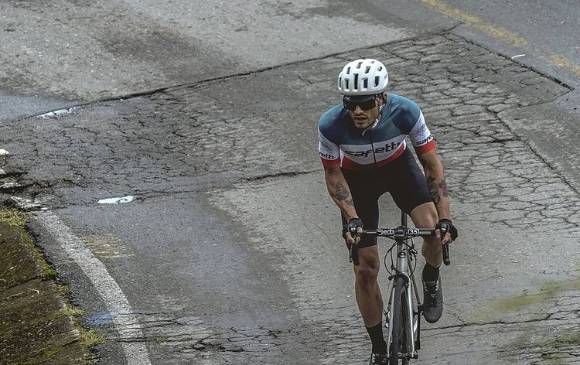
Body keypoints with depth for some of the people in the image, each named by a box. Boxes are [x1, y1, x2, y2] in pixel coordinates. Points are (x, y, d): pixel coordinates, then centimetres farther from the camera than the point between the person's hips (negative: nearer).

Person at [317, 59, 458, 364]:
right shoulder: (331, 125, -34)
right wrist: (351, 218, -27)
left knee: (434, 230, -25)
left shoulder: (405, 112, -34)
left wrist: (445, 217, -30)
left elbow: (432, 163, -23)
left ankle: (431, 280, 10)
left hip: (398, 166, 0)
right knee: (365, 270, -2)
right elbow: (333, 175, -16)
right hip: (357, 178, 0)